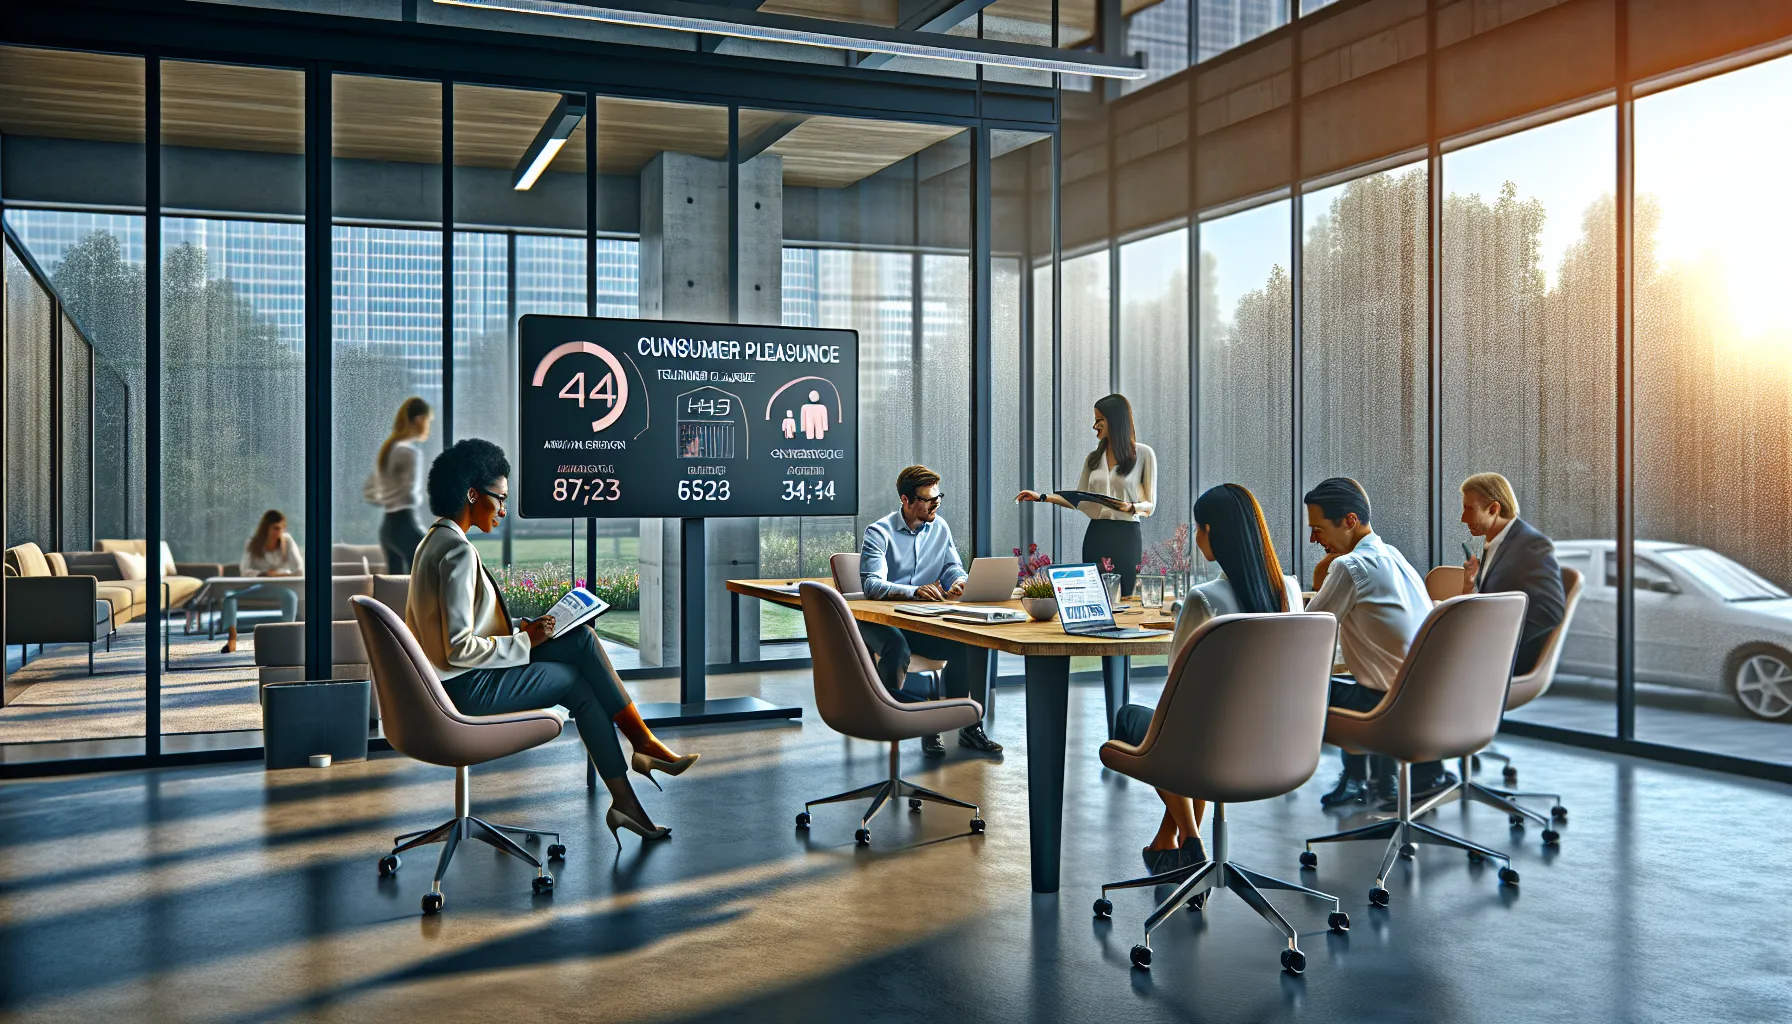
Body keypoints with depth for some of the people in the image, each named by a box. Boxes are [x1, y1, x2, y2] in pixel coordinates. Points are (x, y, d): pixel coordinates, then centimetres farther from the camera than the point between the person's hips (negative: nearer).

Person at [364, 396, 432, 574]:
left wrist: (388, 502, 14)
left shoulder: (388, 449, 15)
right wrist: (420, 497, 0)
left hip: (387, 526, 9)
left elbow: (368, 490, 23)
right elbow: (410, 494, -20)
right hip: (405, 525, -9)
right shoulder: (410, 451, -13)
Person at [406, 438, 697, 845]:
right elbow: (459, 649, -25)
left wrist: (520, 630, 8)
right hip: (466, 687, -9)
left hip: (457, 677, 9)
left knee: (581, 638, 2)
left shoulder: (435, 541, 11)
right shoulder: (458, 552, -21)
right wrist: (524, 641, -13)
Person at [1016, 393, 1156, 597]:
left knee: (1125, 597, -5)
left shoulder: (1143, 454, 0)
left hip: (1126, 535, -4)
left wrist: (1131, 507, -20)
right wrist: (1042, 497, 4)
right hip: (1096, 534, 4)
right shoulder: (1093, 458, 13)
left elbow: (1150, 504, 0)